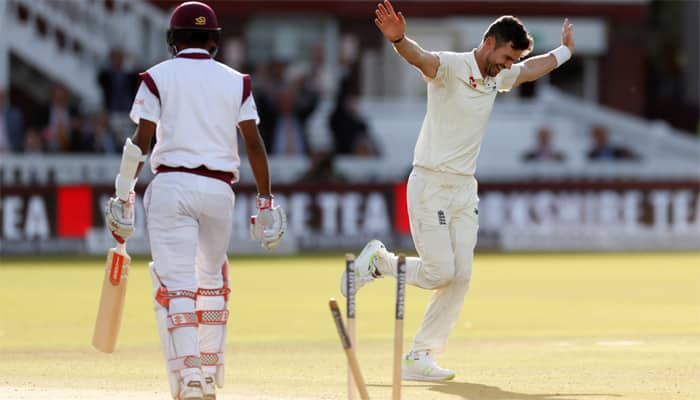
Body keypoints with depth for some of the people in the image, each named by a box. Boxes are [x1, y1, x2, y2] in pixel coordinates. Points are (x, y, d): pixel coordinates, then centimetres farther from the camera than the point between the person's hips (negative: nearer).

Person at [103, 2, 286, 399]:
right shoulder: (236, 82, 9)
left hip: (172, 185, -3)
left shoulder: (158, 77, 2)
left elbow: (140, 143, -5)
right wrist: (266, 201, 8)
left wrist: (123, 196, -2)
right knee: (212, 280, 21)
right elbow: (254, 145, 4)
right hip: (219, 190, 3)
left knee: (176, 284, -8)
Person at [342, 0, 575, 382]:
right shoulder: (450, 67, -14)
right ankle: (377, 259, 16)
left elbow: (531, 68, 34)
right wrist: (398, 39, -58)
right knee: (439, 272, -10)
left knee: (460, 276, 1)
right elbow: (418, 57, -37)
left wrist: (563, 51, 45)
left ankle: (419, 358, 6)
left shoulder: (497, 77, 10)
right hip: (431, 185, -8)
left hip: (465, 189, 8)